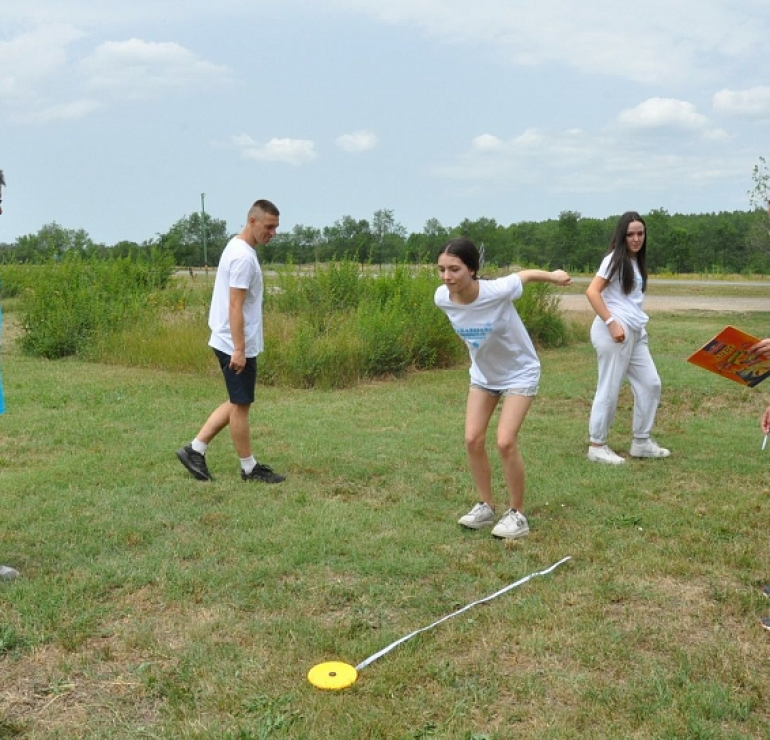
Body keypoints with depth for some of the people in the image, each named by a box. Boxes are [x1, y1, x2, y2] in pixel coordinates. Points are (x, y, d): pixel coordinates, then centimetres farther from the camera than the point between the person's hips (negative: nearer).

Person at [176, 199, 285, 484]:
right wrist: (239, 349, -26)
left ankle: (195, 450, 17)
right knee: (241, 405, 1)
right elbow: (236, 306, -24)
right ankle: (249, 468, 13)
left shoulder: (238, 248, 14)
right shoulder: (244, 257, -20)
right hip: (236, 346, -11)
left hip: (232, 343, 11)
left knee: (237, 402, 17)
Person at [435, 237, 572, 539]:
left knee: (505, 441, -14)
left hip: (519, 372, -5)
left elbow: (527, 274, -12)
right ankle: (486, 506, 17)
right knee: (473, 440, -3)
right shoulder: (442, 298, -21)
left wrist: (554, 276, 7)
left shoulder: (497, 291, -35)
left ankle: (517, 514, 4)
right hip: (482, 373, 5)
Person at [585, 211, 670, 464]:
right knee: (609, 389, -4)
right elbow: (592, 292, -17)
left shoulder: (636, 261, 18)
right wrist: (612, 323, -20)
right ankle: (597, 446, 7)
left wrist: (640, 325, 10)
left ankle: (641, 442, 21)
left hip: (635, 332, 9)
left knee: (650, 383, 10)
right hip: (615, 330, -9)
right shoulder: (615, 258, -8)